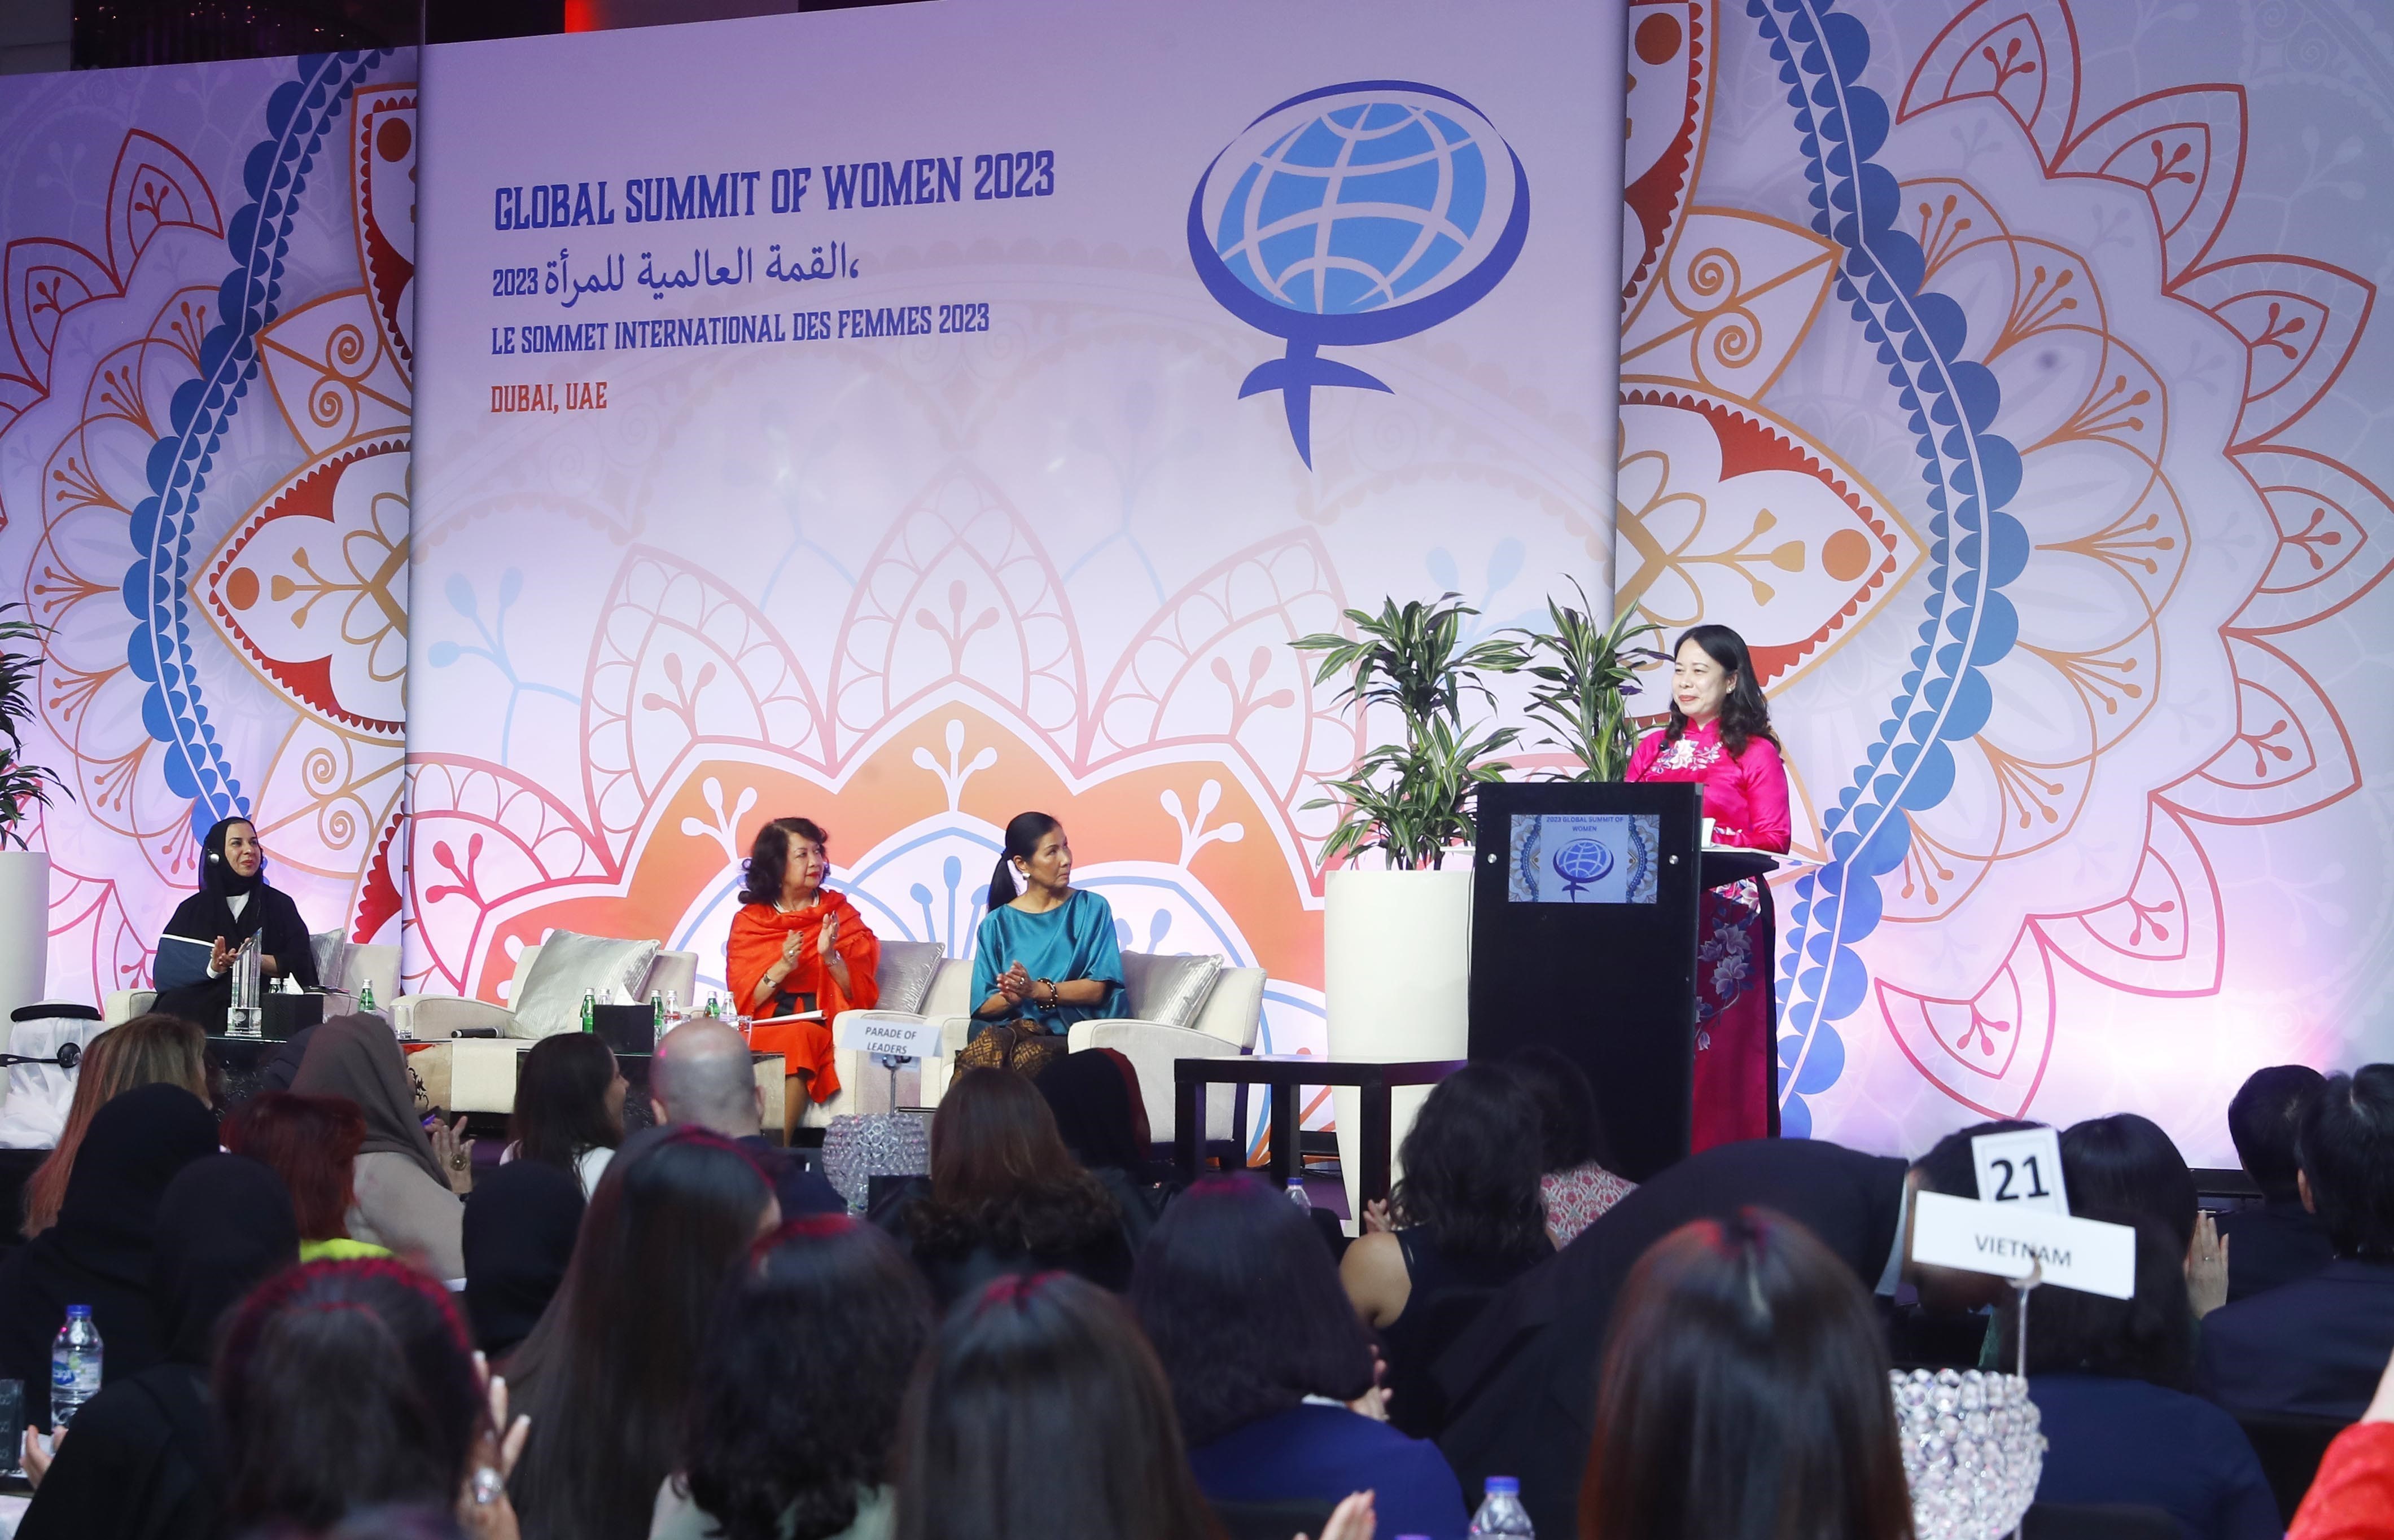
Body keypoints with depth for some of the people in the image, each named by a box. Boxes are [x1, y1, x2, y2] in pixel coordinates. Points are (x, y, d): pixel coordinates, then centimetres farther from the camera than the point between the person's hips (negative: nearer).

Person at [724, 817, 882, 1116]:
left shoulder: (840, 913, 11)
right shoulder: (748, 921, 12)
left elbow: (862, 993, 4)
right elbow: (741, 999, 3)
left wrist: (831, 957, -14)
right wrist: (782, 968, -13)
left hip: (820, 1027, 0)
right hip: (763, 1028, 0)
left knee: (800, 1037, -33)